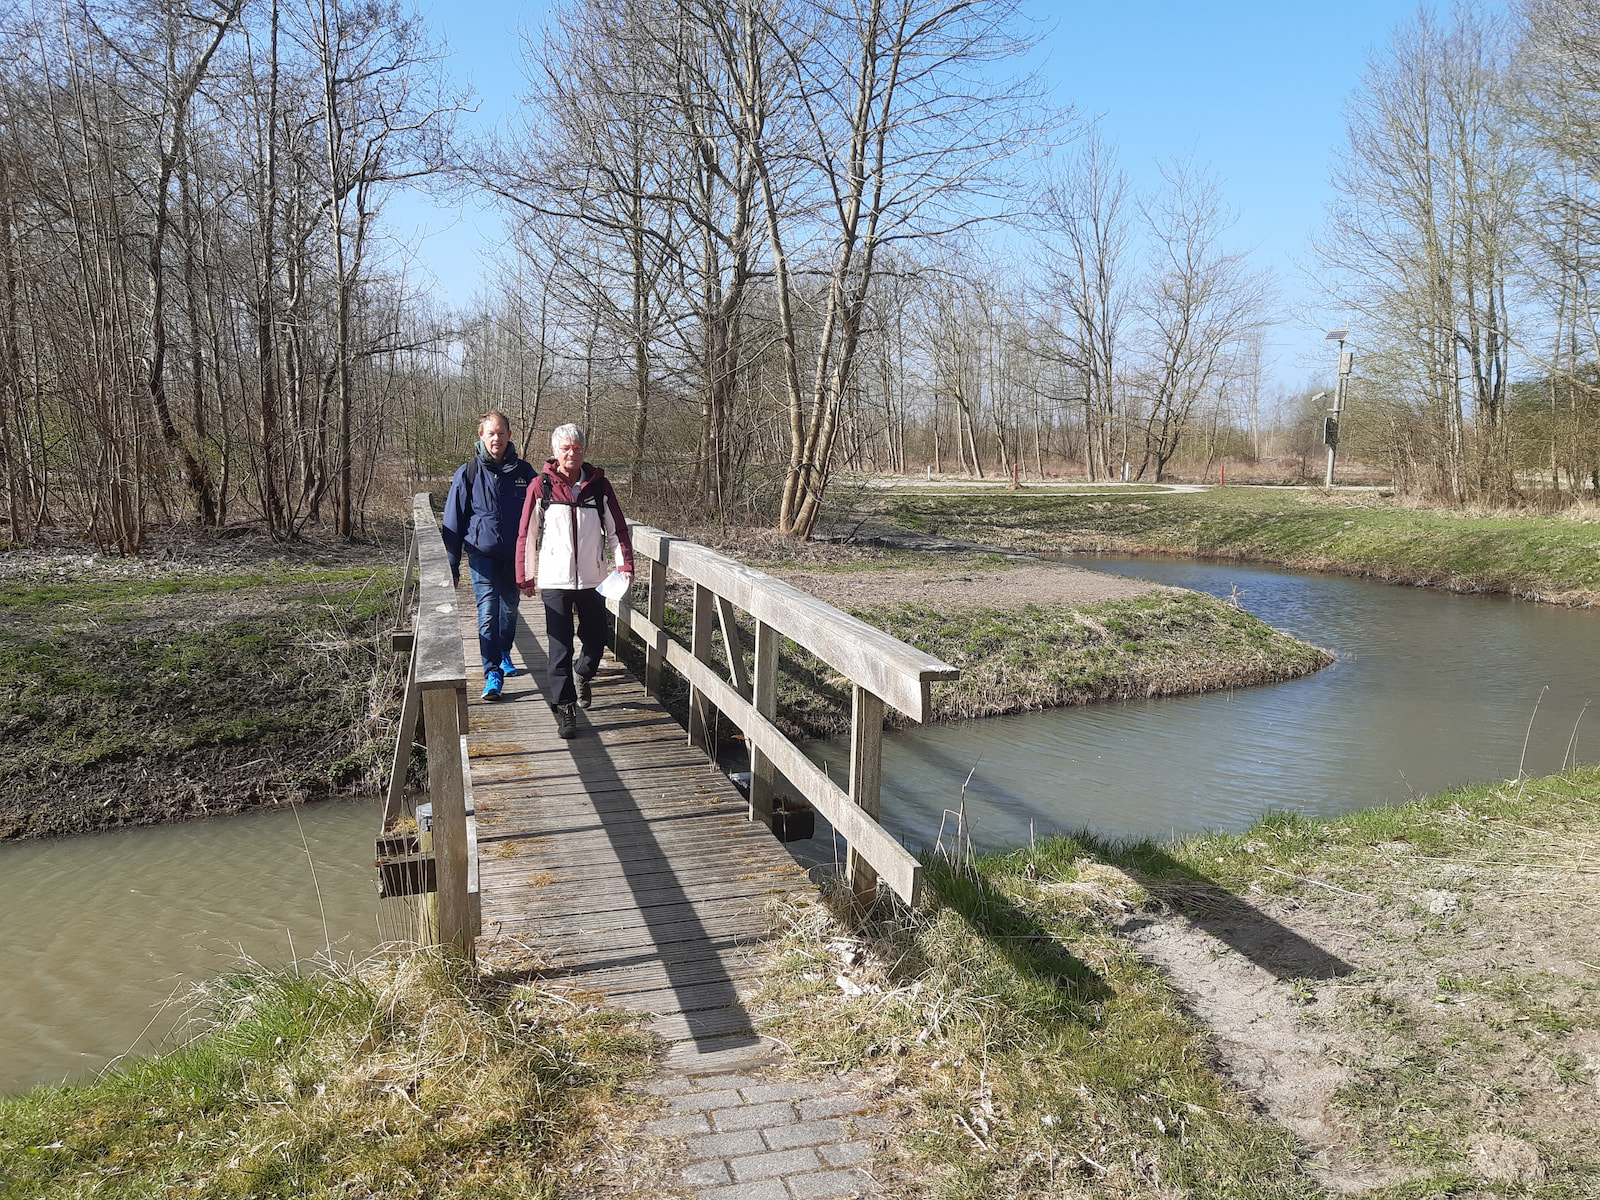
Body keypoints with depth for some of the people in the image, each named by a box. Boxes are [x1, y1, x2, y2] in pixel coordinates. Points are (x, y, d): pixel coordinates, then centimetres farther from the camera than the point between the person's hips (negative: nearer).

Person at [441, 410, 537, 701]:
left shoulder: (523, 472, 1)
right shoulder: (468, 473, -3)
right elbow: (453, 522, 2)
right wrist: (452, 566, 0)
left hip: (514, 557, 3)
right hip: (482, 555, -2)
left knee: (510, 608, 16)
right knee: (488, 612, -12)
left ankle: (504, 654, 40)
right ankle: (492, 673, -9)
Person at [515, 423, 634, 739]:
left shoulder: (599, 485, 2)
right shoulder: (541, 487, -3)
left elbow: (617, 528, 6)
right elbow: (527, 534, 2)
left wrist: (624, 564, -5)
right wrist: (525, 576, 3)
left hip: (592, 579, 2)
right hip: (555, 581, -2)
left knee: (595, 639, 12)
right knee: (561, 646, -1)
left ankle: (583, 674, 43)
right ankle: (564, 707, 7)